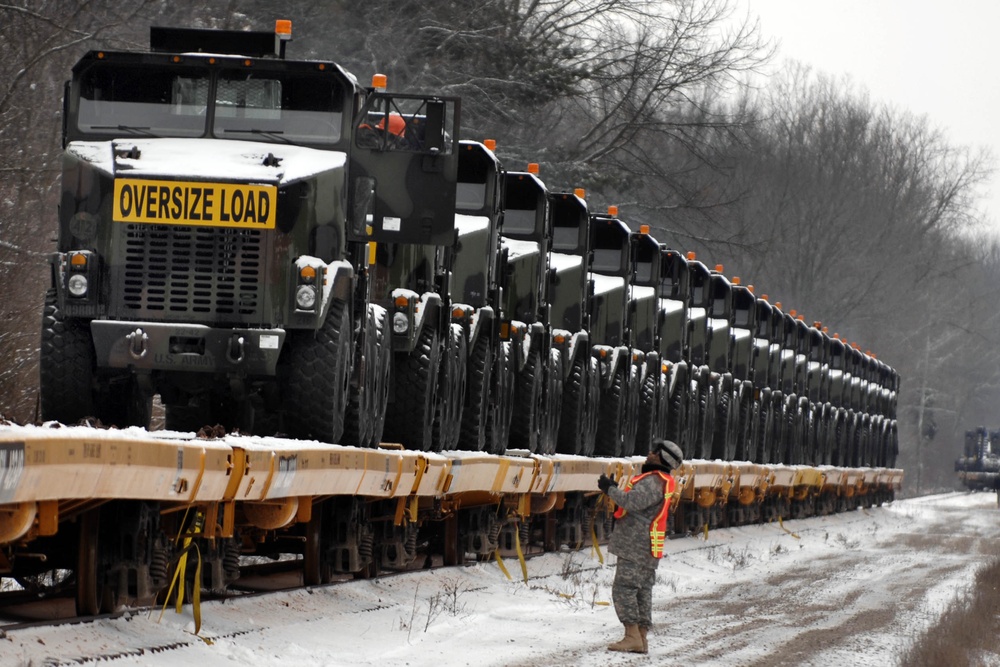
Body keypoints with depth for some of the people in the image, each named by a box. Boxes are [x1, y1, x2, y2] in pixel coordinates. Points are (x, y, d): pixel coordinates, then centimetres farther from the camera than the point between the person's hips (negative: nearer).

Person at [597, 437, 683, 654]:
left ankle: (632, 636, -18)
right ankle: (641, 639, 9)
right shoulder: (661, 481, 21)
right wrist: (613, 489, 13)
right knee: (642, 591, 9)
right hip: (645, 548, 11)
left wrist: (610, 489, -14)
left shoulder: (653, 481, -15)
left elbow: (633, 501, -26)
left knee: (623, 588, -13)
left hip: (637, 545, -11)